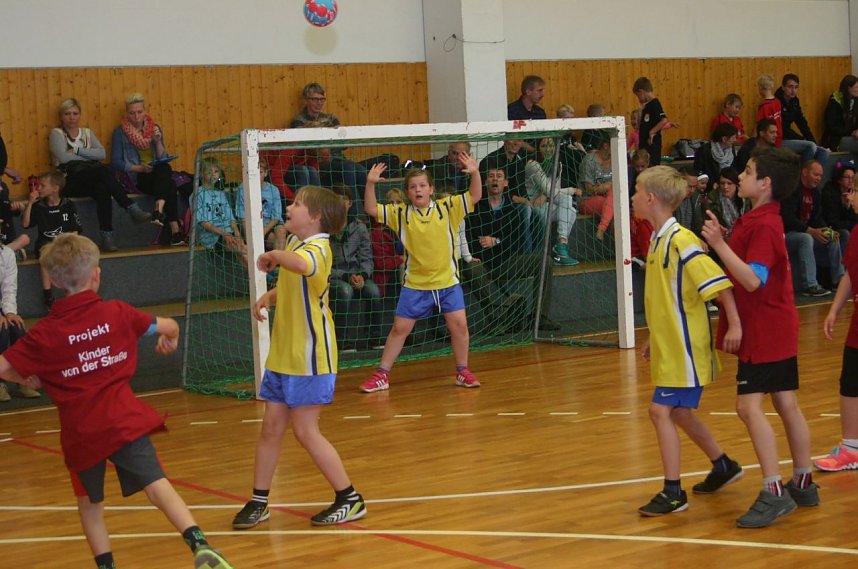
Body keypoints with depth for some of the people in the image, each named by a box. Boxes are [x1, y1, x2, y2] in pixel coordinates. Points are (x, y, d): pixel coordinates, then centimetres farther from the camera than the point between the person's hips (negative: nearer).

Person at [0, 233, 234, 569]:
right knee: (157, 485, -12)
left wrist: (28, 379, 16)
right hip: (123, 422, 0)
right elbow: (169, 326, 13)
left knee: (89, 504, 20)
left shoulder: (45, 332, -1)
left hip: (80, 431, 1)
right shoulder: (116, 312, 2)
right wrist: (170, 340, 36)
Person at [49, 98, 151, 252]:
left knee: (102, 188, -35)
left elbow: (102, 153, 5)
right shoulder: (57, 133, 12)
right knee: (104, 170, -34)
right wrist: (89, 157, 0)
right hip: (70, 180, -4)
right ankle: (132, 209, -39)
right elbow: (63, 157, -8)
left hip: (92, 175, 4)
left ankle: (107, 236, -44)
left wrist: (77, 150, -3)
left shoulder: (87, 133, 25)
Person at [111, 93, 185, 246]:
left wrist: (158, 142, -8)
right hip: (136, 178, -4)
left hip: (159, 174, 4)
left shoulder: (154, 128, 13)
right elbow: (116, 162, -4)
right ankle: (175, 230, -44)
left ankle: (159, 210, -50)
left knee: (164, 169, -34)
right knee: (170, 186, -33)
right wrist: (139, 168, -18)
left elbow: (163, 159, 10)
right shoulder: (120, 132, 2)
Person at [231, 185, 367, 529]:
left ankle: (350, 499, 7)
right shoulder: (294, 244, 11)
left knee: (305, 431, -5)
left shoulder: (317, 247, -17)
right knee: (271, 427, 9)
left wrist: (274, 255, -25)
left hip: (309, 357, -8)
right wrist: (269, 297, 11)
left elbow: (302, 265, -44)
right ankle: (259, 502, 20)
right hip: (282, 355, 8)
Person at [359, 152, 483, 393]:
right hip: (415, 285, 0)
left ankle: (463, 372, 15)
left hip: (447, 282, 0)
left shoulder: (447, 207, -2)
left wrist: (475, 173, -22)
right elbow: (371, 209, -4)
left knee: (459, 325, -3)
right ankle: (382, 375, 13)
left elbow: (475, 196, -5)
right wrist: (370, 183, -17)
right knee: (400, 328, 4)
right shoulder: (400, 214, -1)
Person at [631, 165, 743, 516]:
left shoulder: (680, 241, -19)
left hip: (684, 348, -10)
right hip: (668, 347, 10)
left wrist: (734, 324, -28)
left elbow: (718, 282, -23)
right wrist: (654, 338, 20)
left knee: (661, 410, -10)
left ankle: (673, 492, -2)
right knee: (678, 412, 18)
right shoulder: (658, 241, 9)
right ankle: (723, 466, 37)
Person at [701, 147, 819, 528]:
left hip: (765, 331, -10)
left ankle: (774, 493, -12)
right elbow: (747, 274, 17)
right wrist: (720, 242, 7)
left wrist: (719, 244, -30)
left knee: (750, 405, -12)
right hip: (776, 328, 10)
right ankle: (803, 484, 22)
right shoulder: (758, 220, 12)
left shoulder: (764, 225, -18)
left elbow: (753, 280, -26)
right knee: (786, 405, 14)